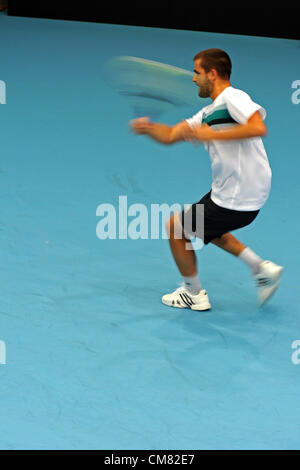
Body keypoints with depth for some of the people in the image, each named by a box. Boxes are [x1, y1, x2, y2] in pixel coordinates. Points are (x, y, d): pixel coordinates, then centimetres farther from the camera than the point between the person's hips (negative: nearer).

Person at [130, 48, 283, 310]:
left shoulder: (233, 97, -16)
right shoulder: (208, 114, 13)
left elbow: (258, 127, -33)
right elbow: (171, 135, 14)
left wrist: (211, 134, -29)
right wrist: (148, 127, -6)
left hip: (235, 203, -10)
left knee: (176, 227, 5)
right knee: (204, 228, 33)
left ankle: (194, 294, 23)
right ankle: (262, 269, 25)